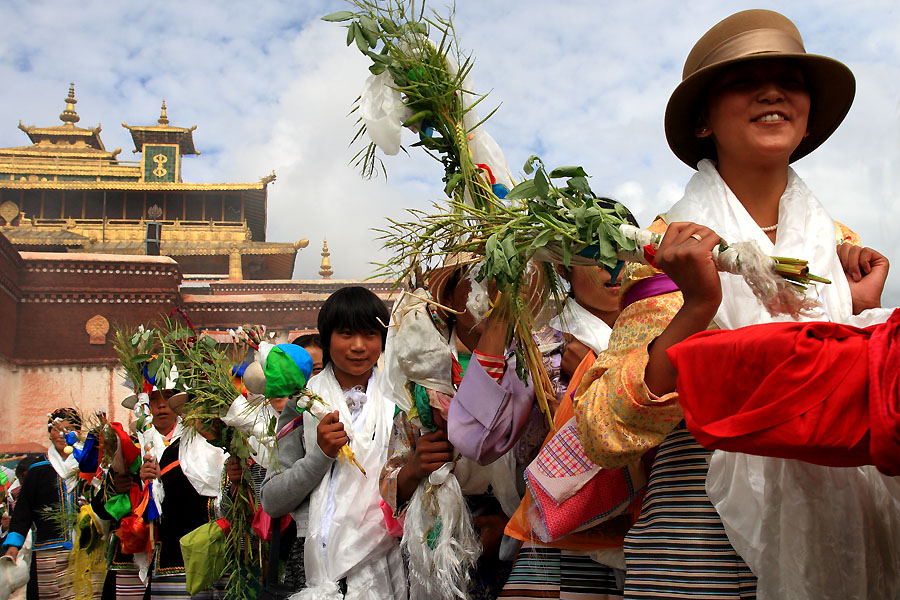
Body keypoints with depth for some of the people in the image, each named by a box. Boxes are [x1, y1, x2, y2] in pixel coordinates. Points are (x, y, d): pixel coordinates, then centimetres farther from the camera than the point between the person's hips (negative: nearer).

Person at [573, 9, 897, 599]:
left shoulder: (841, 248, 7)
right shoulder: (673, 246, -5)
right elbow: (604, 436, -14)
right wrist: (697, 306, -24)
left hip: (839, 547, 4)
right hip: (704, 551, -4)